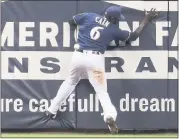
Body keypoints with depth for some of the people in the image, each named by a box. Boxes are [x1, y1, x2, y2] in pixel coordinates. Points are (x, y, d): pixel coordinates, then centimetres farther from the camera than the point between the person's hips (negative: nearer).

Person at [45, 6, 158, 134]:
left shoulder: (89, 16, 5)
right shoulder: (113, 29, 4)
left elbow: (72, 22, 16)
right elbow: (134, 36, 14)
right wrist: (145, 21, 23)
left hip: (79, 55, 3)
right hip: (95, 59, -3)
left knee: (70, 82, 25)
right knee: (102, 91, 0)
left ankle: (51, 111, 26)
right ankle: (110, 116, -25)